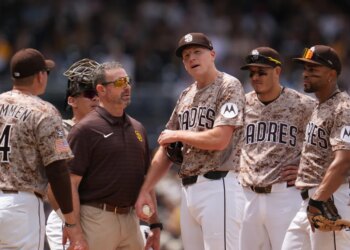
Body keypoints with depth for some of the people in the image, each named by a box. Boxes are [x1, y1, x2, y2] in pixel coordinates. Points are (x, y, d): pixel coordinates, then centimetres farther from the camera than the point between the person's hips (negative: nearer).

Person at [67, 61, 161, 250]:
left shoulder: (137, 129, 14)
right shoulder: (85, 129, -7)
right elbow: (71, 183, -11)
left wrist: (155, 225, 14)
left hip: (130, 219, 7)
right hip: (97, 219, -7)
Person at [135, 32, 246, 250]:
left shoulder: (229, 87, -5)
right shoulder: (186, 96, 19)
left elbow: (219, 139, -17)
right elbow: (166, 150, 21)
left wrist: (178, 135, -3)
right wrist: (145, 190, 14)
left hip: (217, 187, -8)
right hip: (188, 189, 8)